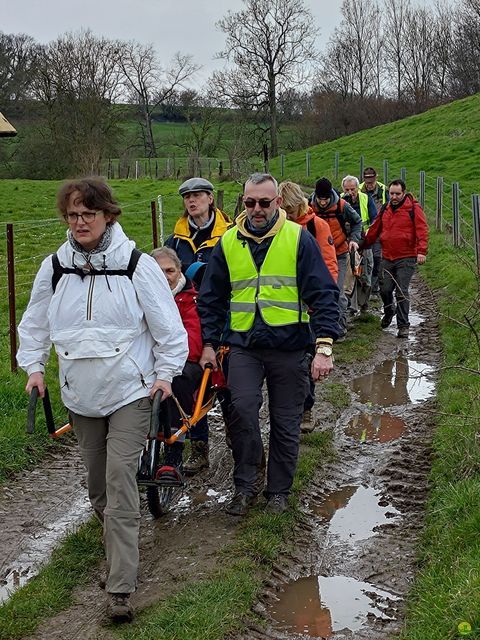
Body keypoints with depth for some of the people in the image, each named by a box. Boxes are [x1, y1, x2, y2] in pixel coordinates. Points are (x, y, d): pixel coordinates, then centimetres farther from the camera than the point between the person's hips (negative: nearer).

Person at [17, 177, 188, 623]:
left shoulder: (137, 265, -11)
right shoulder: (54, 268, 0)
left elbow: (167, 324, -3)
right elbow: (35, 323, 14)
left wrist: (165, 372, -4)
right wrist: (34, 366, 6)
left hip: (131, 392, -4)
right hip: (80, 395, 4)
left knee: (120, 480, -11)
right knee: (97, 481, 13)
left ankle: (120, 590, -8)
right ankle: (115, 544, 39)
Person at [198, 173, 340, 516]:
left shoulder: (299, 238, -3)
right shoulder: (228, 242, 6)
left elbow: (323, 294, -6)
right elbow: (212, 298, 14)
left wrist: (324, 346, -15)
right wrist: (209, 343, 7)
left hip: (289, 345, -1)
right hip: (243, 344, 1)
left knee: (285, 423, 7)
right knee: (242, 408, -18)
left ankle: (279, 491, 25)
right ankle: (245, 486, 0)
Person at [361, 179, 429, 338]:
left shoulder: (413, 208, -5)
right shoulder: (385, 209, 11)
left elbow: (422, 230, -12)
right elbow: (374, 230, 18)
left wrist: (421, 251, -23)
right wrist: (363, 246, 18)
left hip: (406, 259, -5)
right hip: (387, 258, 5)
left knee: (402, 292, -6)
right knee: (385, 289, 8)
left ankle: (403, 326, 3)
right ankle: (389, 312, 37)